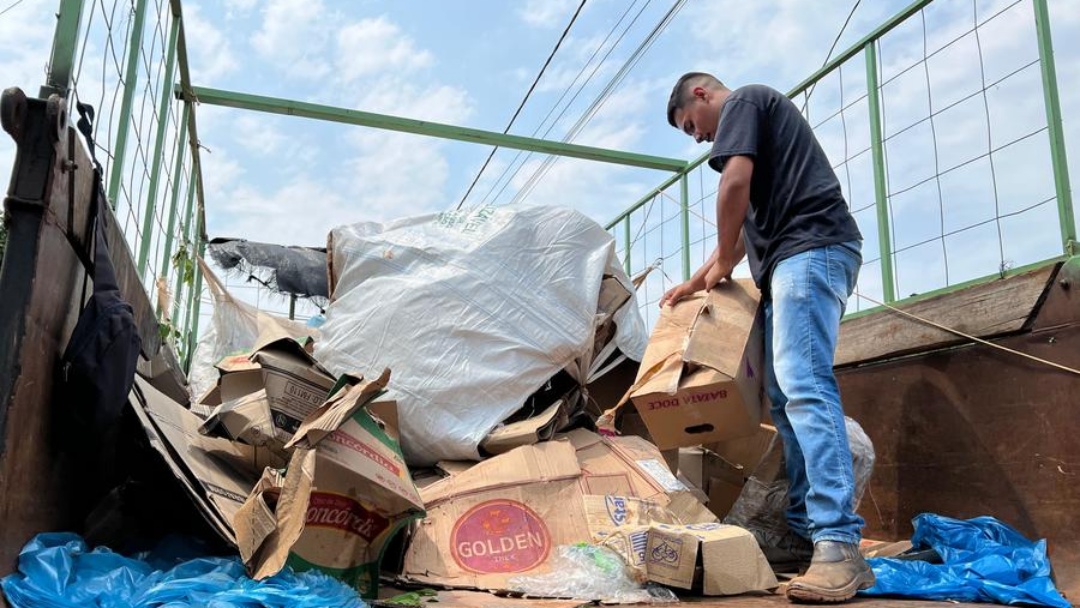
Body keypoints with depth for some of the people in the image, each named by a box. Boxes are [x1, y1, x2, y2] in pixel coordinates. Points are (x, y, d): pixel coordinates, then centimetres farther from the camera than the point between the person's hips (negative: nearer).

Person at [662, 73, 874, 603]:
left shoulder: (742, 101, 4)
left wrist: (722, 265, 1)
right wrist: (697, 282, 34)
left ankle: (840, 544, -24)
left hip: (810, 248, -10)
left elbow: (735, 183, -12)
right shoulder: (761, 115, 34)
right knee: (786, 396, 4)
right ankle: (805, 530, 4)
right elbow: (748, 222, 34)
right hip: (795, 261, 10)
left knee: (804, 388, -20)